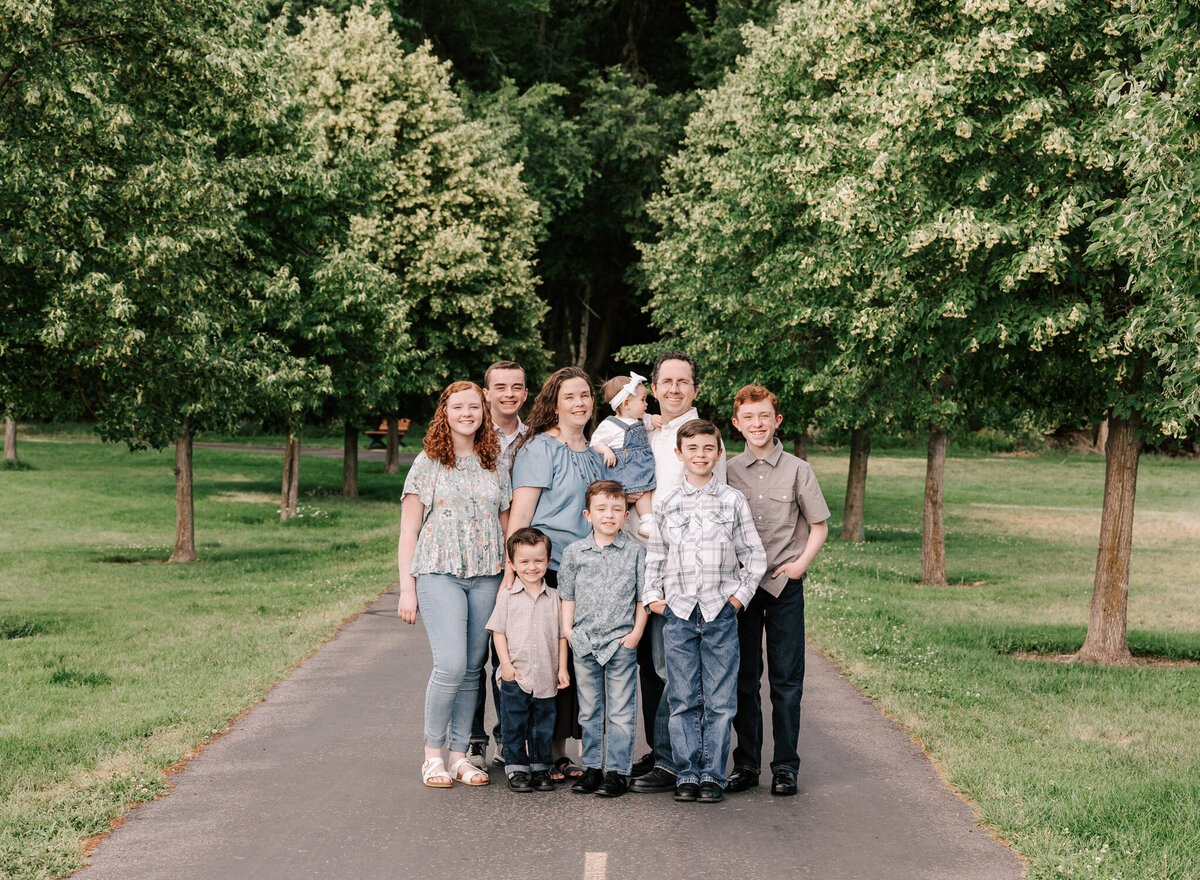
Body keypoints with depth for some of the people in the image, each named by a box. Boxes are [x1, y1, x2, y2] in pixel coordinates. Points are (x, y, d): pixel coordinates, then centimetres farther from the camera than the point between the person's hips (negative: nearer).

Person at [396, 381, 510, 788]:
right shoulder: (428, 463, 3)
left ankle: (459, 754, 14)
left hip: (486, 577, 4)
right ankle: (433, 752, 1)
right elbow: (409, 530, 2)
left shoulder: (496, 467, 13)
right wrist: (407, 588, -4)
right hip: (439, 574, -4)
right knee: (451, 664, -14)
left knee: (472, 669, 4)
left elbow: (506, 527, 17)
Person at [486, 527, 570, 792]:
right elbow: (498, 631, 0)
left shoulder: (554, 598, 6)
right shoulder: (507, 597, 1)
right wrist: (506, 664, -8)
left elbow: (562, 635, 10)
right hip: (515, 676, -2)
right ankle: (516, 769, 13)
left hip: (546, 677, 2)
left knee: (543, 725, 8)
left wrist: (562, 667, 4)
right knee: (514, 725, 2)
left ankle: (540, 768, 19)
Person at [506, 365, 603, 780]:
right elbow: (520, 513, -10)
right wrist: (512, 571, -17)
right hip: (546, 568, -7)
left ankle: (558, 752, 13)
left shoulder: (592, 455, 18)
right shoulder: (540, 448, -4)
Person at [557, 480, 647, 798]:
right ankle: (592, 767, 19)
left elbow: (643, 597, 4)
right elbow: (568, 596, 12)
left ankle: (617, 770, 6)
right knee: (589, 709, 10)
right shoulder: (574, 553, 6)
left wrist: (637, 632, -4)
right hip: (585, 643, 2)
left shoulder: (635, 552, 1)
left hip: (621, 642, -2)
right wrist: (567, 629, 2)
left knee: (620, 710, 0)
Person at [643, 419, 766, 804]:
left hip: (720, 613, -1)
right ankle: (687, 774, 10)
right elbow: (654, 555, 14)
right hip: (678, 613, 1)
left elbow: (754, 555, 8)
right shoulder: (665, 504, 8)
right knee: (683, 700, 3)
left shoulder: (733, 501, 5)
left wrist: (741, 594, 0)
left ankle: (713, 775, 7)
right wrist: (652, 596, 4)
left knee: (720, 700, 0)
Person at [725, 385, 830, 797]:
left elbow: (819, 526, 9)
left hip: (784, 585, -1)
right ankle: (746, 762, 14)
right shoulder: (728, 471, 6)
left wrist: (801, 563, -5)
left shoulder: (798, 470, 3)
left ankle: (785, 765, 8)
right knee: (743, 677, 5)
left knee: (786, 678, 1)